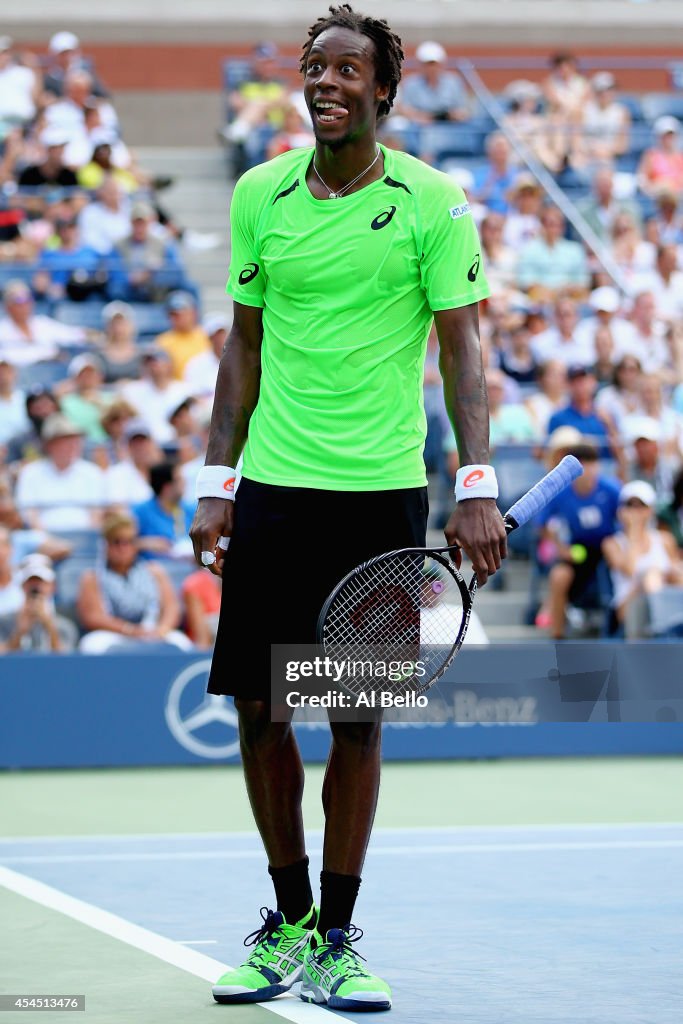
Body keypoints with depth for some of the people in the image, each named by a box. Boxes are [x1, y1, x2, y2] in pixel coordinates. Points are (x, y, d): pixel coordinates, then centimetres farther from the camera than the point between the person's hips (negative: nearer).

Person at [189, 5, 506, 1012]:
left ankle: (337, 938, 12)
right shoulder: (259, 195, 6)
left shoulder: (431, 202, -2)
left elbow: (460, 346, -1)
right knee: (257, 710, 4)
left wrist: (476, 487, -10)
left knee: (358, 719, 1)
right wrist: (218, 482, 8)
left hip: (382, 494, -2)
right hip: (274, 490, 3)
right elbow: (246, 345, 13)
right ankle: (289, 919, 20)